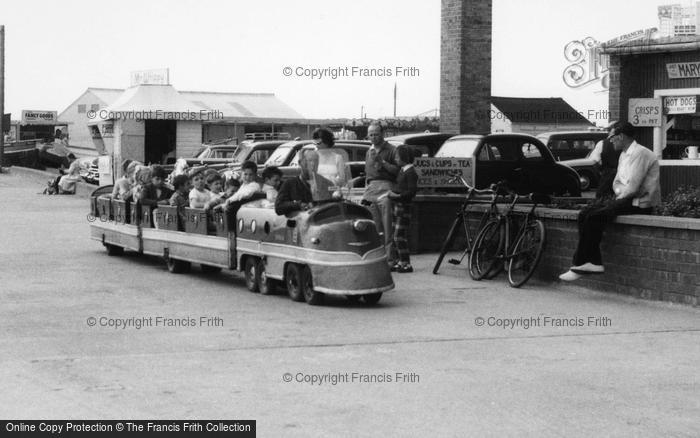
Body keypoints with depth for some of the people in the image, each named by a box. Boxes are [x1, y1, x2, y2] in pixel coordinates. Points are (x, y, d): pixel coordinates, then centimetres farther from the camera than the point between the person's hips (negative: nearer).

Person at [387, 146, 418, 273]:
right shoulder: (402, 171, 15)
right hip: (397, 205, 10)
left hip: (404, 206, -10)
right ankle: (401, 262, 17)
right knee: (397, 237, 11)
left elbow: (412, 192, -18)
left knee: (400, 236, -11)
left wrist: (397, 195, -20)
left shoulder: (411, 172, -13)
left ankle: (407, 264, -9)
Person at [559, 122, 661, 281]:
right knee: (584, 214, -4)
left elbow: (632, 187, -21)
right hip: (626, 199, 10)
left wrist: (620, 197, -6)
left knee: (595, 217, -22)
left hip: (640, 203, -10)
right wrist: (619, 192, 0)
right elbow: (617, 182, 21)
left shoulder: (640, 153, -14)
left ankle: (580, 264, -14)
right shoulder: (624, 155, 18)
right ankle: (594, 262, -11)